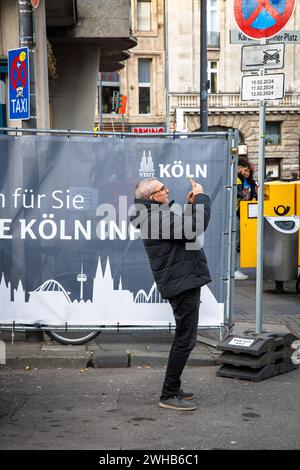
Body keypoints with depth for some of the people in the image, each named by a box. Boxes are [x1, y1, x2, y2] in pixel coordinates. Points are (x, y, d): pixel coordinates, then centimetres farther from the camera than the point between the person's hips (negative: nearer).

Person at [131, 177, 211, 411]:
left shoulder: (155, 216, 13)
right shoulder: (158, 218, -20)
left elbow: (182, 227, 25)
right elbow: (196, 227, -30)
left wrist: (191, 205, 14)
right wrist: (201, 198, -16)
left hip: (183, 282, 11)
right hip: (183, 284, -11)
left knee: (184, 338, 19)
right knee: (185, 340, -5)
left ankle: (173, 388, 29)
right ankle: (169, 396, 1)